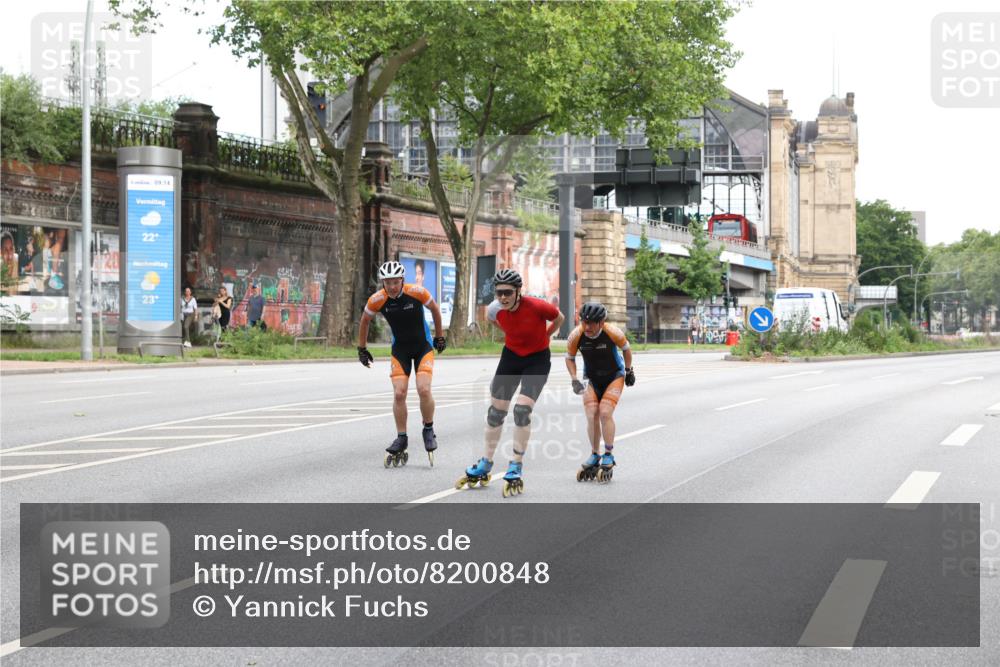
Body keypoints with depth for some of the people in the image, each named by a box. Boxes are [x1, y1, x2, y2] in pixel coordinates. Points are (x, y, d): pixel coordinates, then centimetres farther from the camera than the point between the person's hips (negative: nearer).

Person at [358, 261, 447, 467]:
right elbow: (365, 321, 2)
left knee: (424, 390, -18)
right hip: (400, 348, 2)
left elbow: (434, 309, -2)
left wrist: (439, 337, 7)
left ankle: (428, 430, 4)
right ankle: (401, 439, 6)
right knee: (399, 394, -9)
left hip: (423, 345, -2)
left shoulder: (417, 293, -22)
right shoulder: (376, 300, -18)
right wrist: (361, 349, 9)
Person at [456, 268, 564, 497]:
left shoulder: (536, 306, -28)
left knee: (522, 409, -17)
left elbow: (559, 318, -7)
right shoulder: (495, 310, -16)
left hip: (537, 359, -4)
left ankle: (515, 470, -5)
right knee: (496, 410, 6)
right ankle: (485, 466, 21)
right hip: (511, 356, 4)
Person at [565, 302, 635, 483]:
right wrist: (574, 380, -14)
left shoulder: (613, 333, -25)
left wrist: (629, 371, 5)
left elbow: (625, 348, -3)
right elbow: (569, 358, -2)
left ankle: (608, 457, -7)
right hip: (591, 378, 3)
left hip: (614, 376, -2)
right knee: (592, 416, -8)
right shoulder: (576, 336, -20)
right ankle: (595, 456, 7)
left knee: (605, 413, -17)